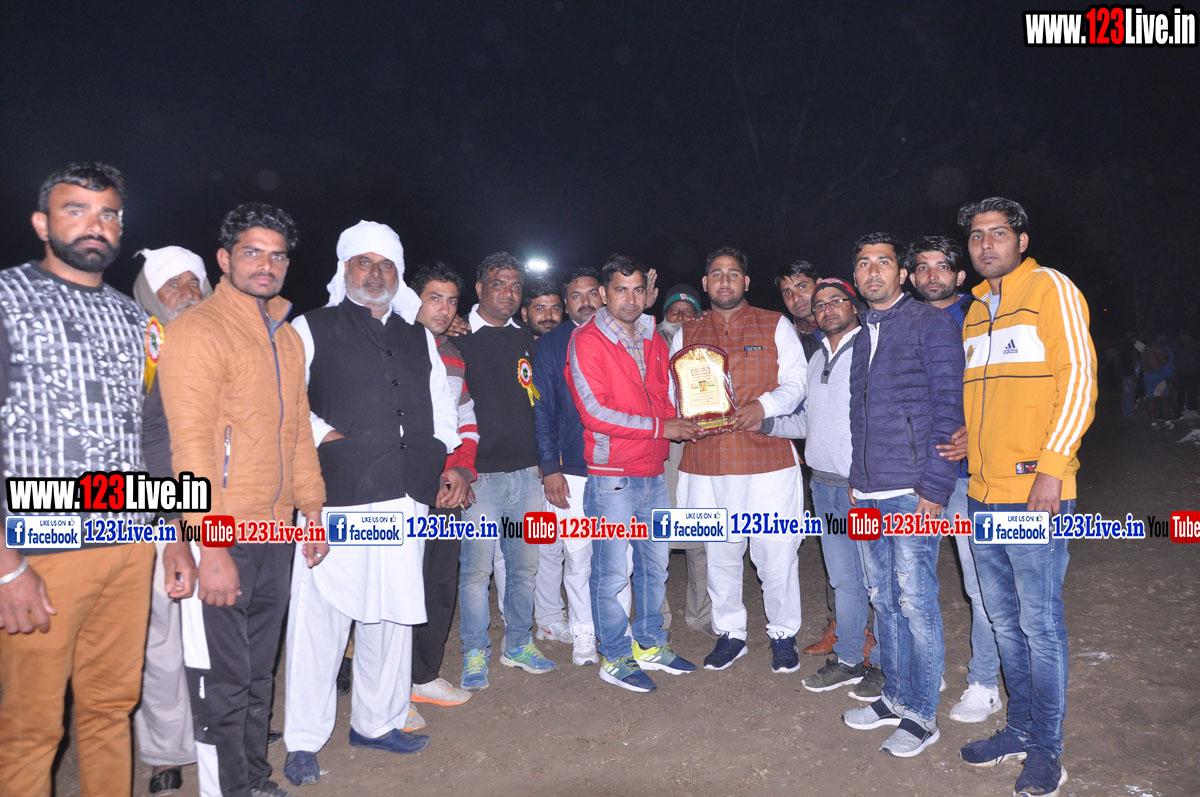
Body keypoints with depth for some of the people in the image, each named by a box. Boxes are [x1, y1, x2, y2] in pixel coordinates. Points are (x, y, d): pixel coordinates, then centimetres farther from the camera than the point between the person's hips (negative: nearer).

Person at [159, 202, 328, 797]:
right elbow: (190, 441, -16)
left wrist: (312, 511, 14)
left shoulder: (287, 336, 13)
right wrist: (211, 548, -18)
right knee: (222, 679, 4)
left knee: (259, 671, 18)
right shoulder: (197, 329, -10)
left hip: (276, 533, 7)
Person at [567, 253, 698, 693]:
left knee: (654, 564, 16)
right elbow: (594, 412, -17)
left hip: (652, 472, 7)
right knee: (612, 572, 2)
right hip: (611, 476, -7)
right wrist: (660, 427, -16)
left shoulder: (652, 338, 12)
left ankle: (649, 645, 33)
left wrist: (683, 421, -1)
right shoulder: (586, 341, -10)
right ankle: (614, 658, 19)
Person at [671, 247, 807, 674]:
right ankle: (729, 633, 26)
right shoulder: (686, 333, 14)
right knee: (719, 553, 9)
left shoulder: (775, 326, 8)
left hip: (768, 458, -2)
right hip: (706, 462, 2)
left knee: (776, 551, 1)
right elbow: (672, 390, 14)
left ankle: (783, 635, 21)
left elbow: (797, 380, 3)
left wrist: (764, 406, -15)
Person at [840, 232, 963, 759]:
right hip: (868, 495, 7)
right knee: (883, 599, 14)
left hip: (912, 492, -7)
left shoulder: (932, 324, -5)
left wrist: (934, 488, -15)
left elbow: (948, 408, -10)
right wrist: (856, 479, 15)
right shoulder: (862, 334, 16)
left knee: (915, 602, -1)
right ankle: (895, 696, 28)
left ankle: (922, 715, 14)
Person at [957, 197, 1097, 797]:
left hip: (1034, 490, -7)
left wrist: (1051, 466, -17)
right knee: (1003, 619, 15)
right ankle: (1020, 728, 30)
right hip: (983, 494, 7)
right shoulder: (976, 309, 17)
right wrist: (969, 440, 7)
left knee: (1040, 623, 2)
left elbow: (1078, 381, -10)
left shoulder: (1051, 289, -3)